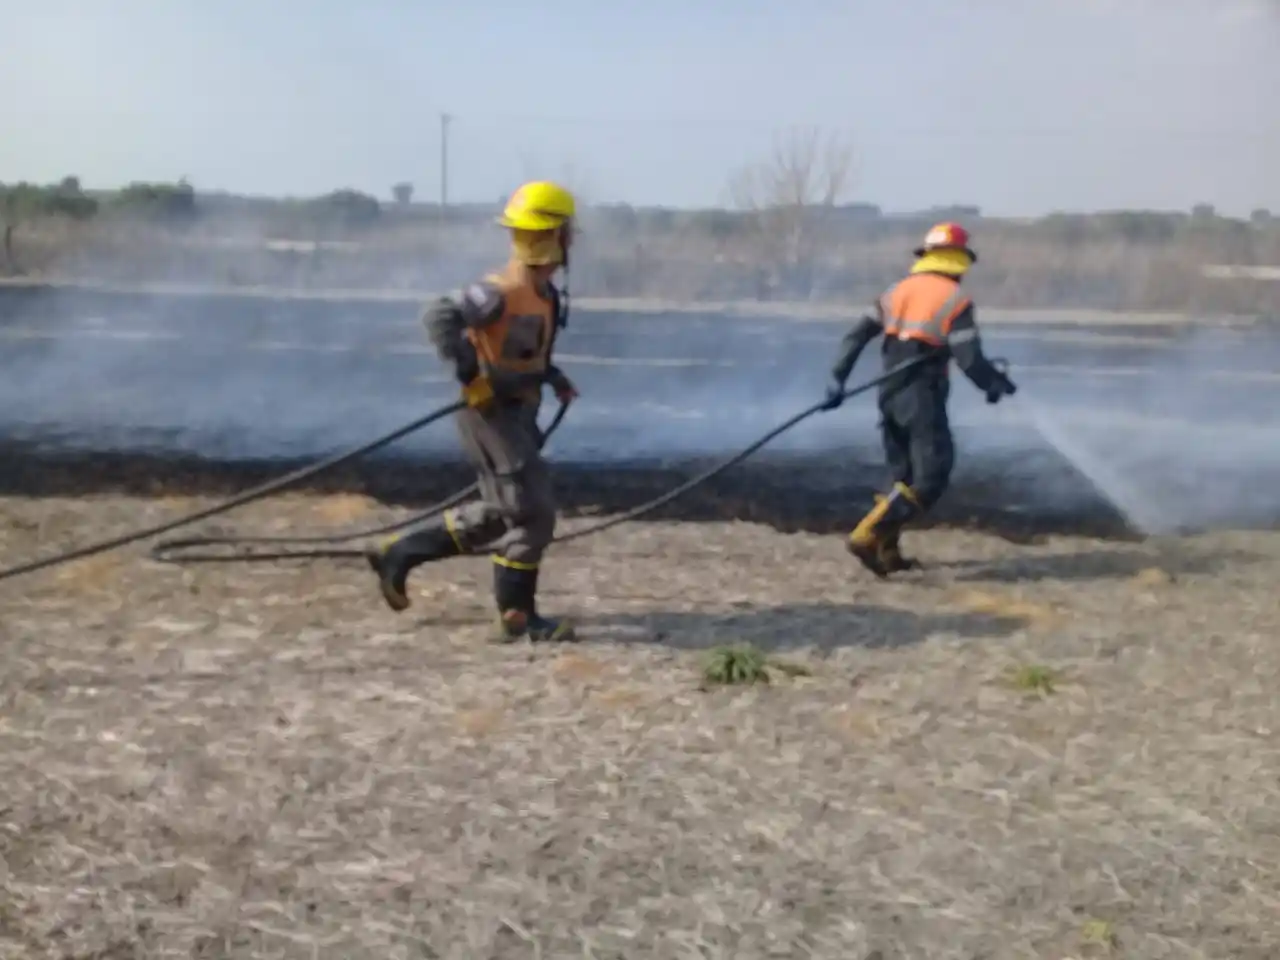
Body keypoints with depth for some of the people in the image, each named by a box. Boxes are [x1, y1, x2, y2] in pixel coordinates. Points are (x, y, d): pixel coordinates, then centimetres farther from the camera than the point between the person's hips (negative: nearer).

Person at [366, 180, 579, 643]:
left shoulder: (542, 289, 10)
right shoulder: (503, 290, -20)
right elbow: (440, 317, -30)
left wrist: (553, 376, 12)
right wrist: (470, 378, -30)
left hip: (515, 412, 10)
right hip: (490, 411, -10)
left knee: (500, 514, 15)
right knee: (533, 512, -6)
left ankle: (399, 554, 22)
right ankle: (517, 616, 6)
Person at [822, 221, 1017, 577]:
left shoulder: (896, 292, 11)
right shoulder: (955, 301, -8)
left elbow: (855, 336, 7)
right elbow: (969, 360, -13)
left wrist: (838, 379, 11)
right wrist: (997, 383, 5)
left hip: (889, 394, 7)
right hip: (923, 397, -7)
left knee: (905, 476, 19)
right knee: (930, 480, -3)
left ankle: (887, 551, 16)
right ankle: (866, 537, -15)